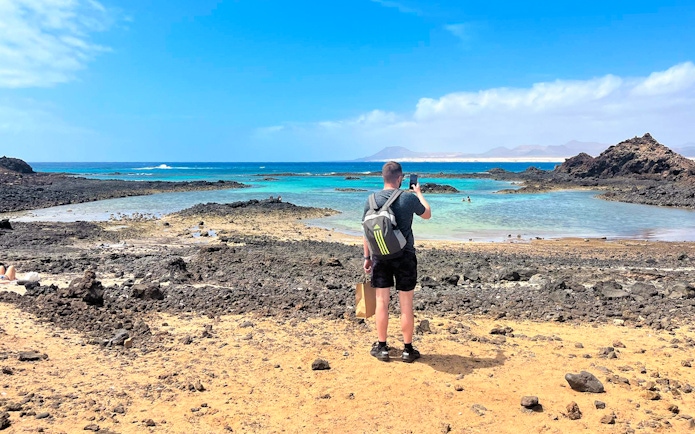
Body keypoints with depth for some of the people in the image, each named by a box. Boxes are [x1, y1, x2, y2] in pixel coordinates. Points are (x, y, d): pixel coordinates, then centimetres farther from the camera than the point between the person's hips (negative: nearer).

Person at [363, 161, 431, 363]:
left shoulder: (371, 200, -3)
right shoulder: (409, 197, -9)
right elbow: (427, 214, 10)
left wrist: (367, 257, 11)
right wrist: (419, 193, 24)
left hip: (380, 257, 2)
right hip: (404, 256, -1)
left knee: (382, 302, 9)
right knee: (406, 305, 7)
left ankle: (381, 347, 19)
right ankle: (407, 349, 17)